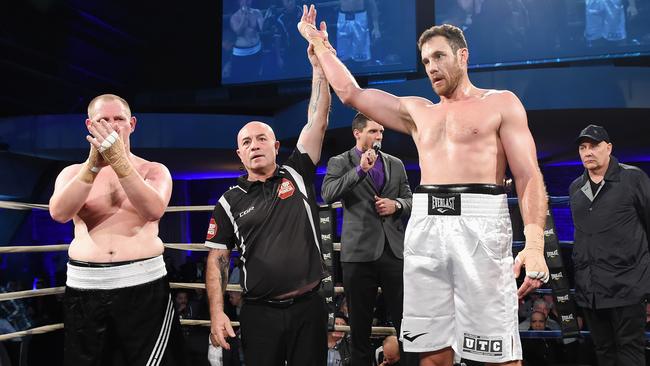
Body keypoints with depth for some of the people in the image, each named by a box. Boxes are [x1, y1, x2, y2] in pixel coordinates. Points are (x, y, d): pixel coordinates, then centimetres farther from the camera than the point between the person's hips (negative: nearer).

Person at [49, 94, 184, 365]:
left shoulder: (154, 171, 5)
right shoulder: (73, 173, 9)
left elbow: (154, 210, -16)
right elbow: (59, 213, -11)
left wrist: (119, 162, -25)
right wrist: (94, 165, -22)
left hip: (143, 285, -1)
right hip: (84, 287, 2)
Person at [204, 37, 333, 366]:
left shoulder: (297, 175, 4)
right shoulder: (229, 202, 3)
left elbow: (318, 120, -4)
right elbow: (217, 259, 3)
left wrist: (318, 65, -10)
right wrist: (217, 313, -7)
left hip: (308, 307, 1)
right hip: (260, 313, 0)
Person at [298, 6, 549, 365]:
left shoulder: (501, 103, 8)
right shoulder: (416, 111, 20)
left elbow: (529, 176, -1)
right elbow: (350, 92, 21)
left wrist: (535, 242, -14)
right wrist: (319, 43, 27)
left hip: (478, 224, -3)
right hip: (424, 225, 4)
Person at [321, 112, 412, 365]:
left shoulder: (396, 164, 15)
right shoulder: (340, 162, 3)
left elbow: (410, 200, 17)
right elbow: (327, 194, -14)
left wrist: (397, 204, -5)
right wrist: (360, 169, -21)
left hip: (394, 249, 3)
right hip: (359, 251, -3)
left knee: (406, 320, 5)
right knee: (360, 324, 9)